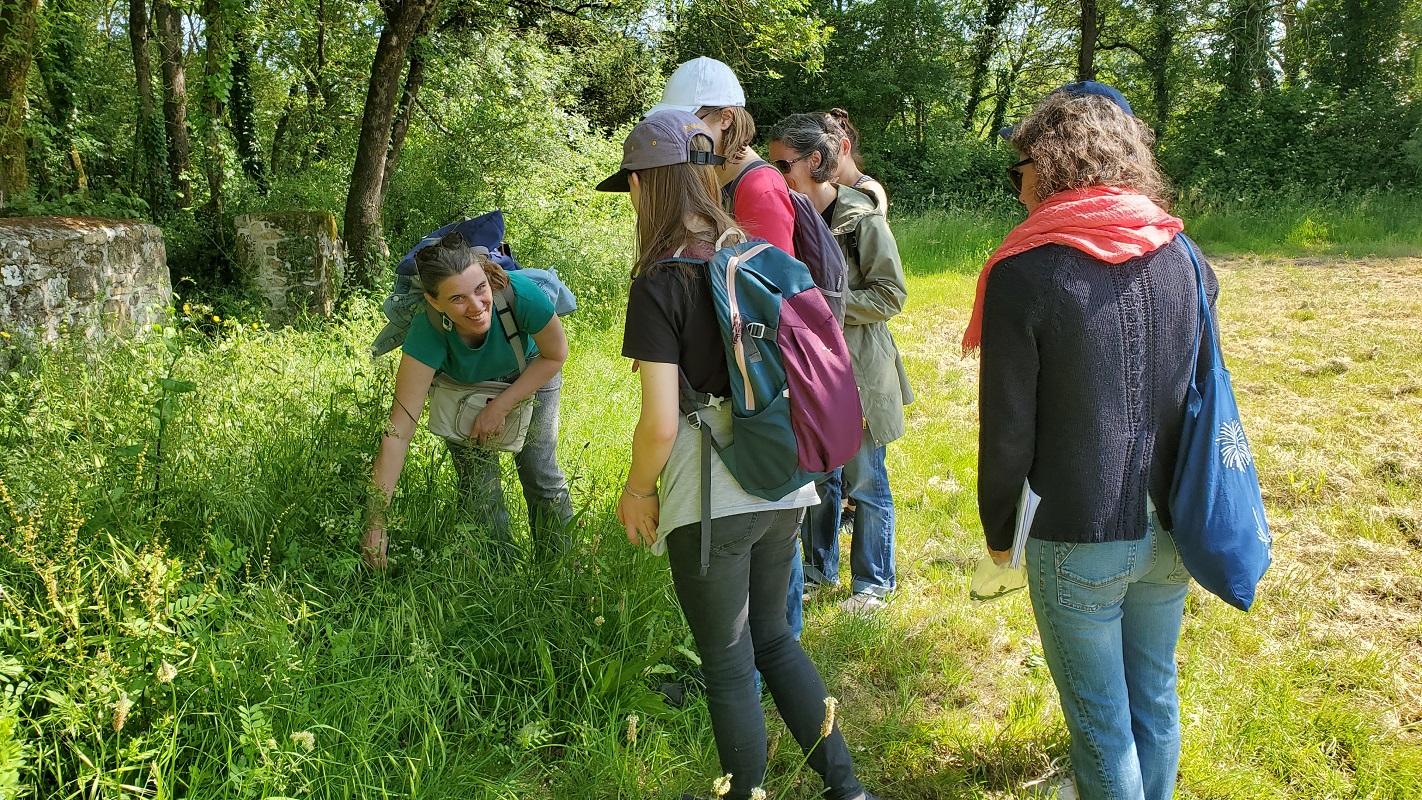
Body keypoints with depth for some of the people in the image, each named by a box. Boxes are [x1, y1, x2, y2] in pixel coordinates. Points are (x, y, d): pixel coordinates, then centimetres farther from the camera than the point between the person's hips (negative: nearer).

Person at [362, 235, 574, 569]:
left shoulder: (521, 295, -41)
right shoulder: (428, 334, -41)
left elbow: (555, 356, -19)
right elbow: (398, 430, -41)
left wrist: (501, 406, -25)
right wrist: (377, 519, -43)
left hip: (530, 374, 0)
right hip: (462, 387, 0)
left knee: (541, 476, 2)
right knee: (478, 488, 0)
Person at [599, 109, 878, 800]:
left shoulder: (660, 282, -15)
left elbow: (660, 423, -19)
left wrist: (636, 491, -2)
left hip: (710, 502, -6)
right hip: (782, 488, 7)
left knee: (729, 663, 12)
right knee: (772, 636, 24)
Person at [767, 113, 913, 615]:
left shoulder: (861, 218, -14)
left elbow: (890, 295, -13)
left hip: (857, 370, -5)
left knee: (864, 482, 6)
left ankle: (874, 582, 23)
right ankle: (819, 569, 34)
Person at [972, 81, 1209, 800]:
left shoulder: (1023, 274, -16)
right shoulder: (1180, 253, 0)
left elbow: (1007, 430, -13)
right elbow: (1201, 389, 10)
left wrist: (998, 528, 1)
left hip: (1079, 539, -5)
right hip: (1169, 527, 6)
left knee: (1100, 720, 11)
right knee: (1154, 698, 22)